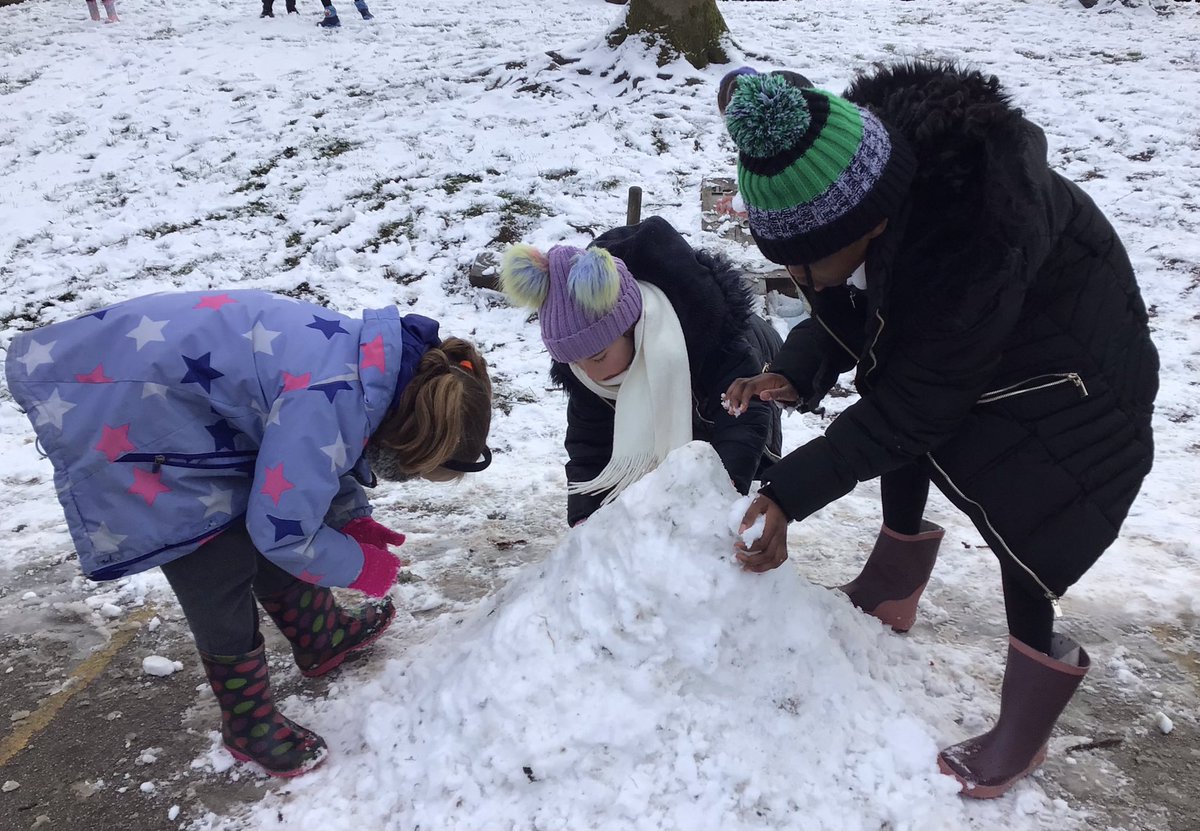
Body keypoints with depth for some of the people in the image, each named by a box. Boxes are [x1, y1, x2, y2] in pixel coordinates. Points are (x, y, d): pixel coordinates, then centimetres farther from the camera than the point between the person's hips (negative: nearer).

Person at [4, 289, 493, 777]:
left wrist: (352, 518, 7)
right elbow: (284, 531, -22)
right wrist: (357, 566, -6)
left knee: (254, 533, 18)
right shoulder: (331, 399, -32)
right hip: (110, 412, -9)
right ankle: (249, 725, 18)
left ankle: (321, 637, 38)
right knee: (219, 571, -3)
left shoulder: (373, 358, -3)